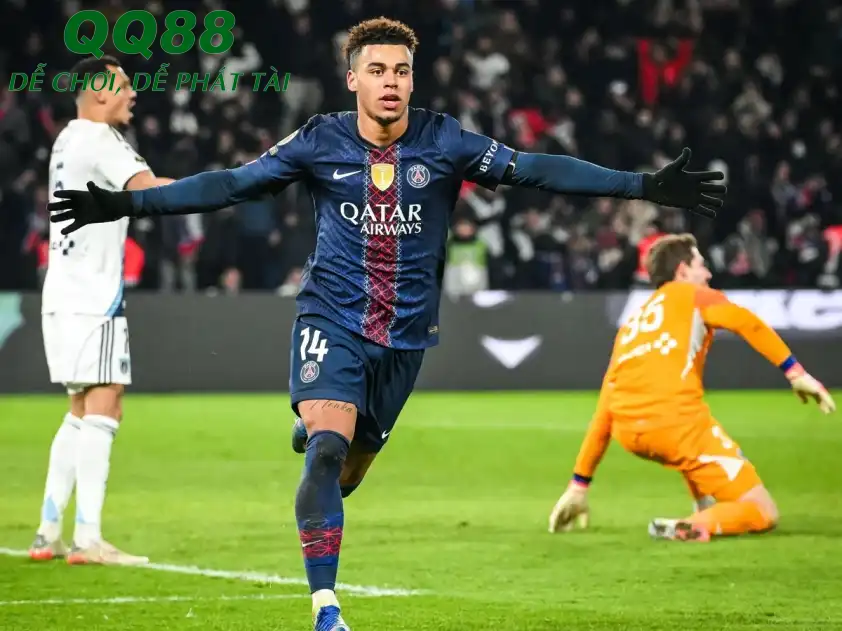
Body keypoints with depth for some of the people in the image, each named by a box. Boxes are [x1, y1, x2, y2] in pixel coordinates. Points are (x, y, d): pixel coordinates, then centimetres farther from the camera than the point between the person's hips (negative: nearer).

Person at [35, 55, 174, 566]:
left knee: (83, 413, 15)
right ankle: (88, 538, -16)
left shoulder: (69, 140, 18)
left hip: (66, 295, 10)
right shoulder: (98, 140, -11)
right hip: (91, 299, -10)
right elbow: (148, 189, -26)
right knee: (102, 409, -11)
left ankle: (48, 533, 14)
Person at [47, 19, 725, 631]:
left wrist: (647, 186, -14)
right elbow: (230, 184, -2)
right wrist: (127, 204, -8)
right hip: (333, 320, -2)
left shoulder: (443, 141, -5)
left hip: (406, 331, 2)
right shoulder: (320, 142, -5)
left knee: (353, 464, 10)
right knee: (328, 446, -23)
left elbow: (535, 170, -7)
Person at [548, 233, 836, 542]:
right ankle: (692, 528, -28)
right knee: (763, 511, -1)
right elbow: (745, 322, -7)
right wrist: (795, 372, -8)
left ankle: (706, 506, 23)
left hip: (628, 433, 7)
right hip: (677, 421, -7)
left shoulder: (631, 324, 31)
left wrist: (579, 485, 32)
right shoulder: (692, 294, 16)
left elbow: (604, 412, 30)